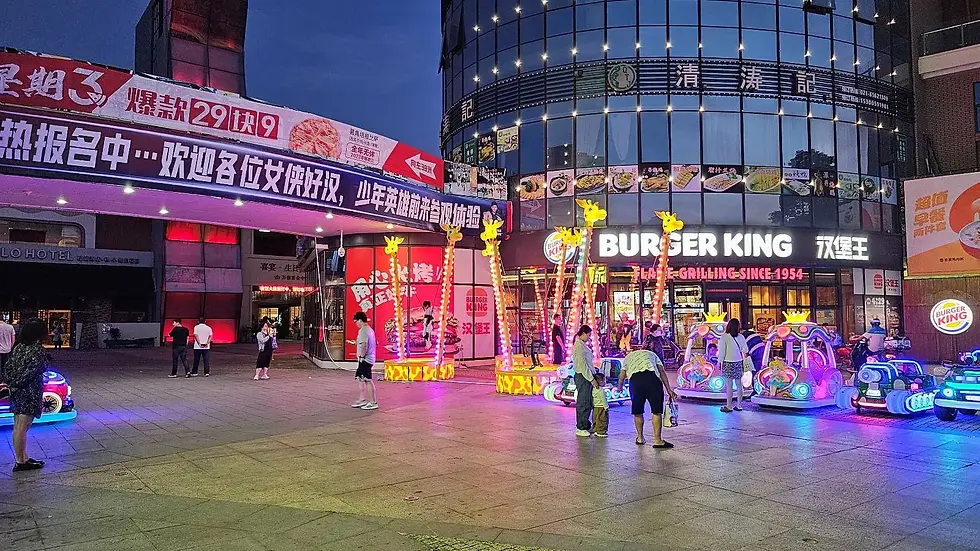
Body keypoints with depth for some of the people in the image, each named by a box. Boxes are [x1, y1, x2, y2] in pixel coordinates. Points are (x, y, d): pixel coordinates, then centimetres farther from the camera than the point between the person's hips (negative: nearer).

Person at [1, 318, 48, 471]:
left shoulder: (18, 347, 7)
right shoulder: (38, 349, -16)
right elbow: (30, 372, -20)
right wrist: (16, 384, -8)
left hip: (17, 392, 8)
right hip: (29, 393, -8)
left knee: (18, 427, 14)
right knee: (21, 428, -2)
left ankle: (23, 458, 24)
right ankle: (20, 462, 6)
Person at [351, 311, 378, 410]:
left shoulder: (363, 331, -15)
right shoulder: (370, 330, 15)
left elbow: (364, 345, -27)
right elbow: (375, 343, 20)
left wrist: (361, 356, -18)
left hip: (365, 359, -10)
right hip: (370, 358, 10)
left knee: (368, 380, -6)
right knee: (360, 378, 18)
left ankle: (373, 403, -3)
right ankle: (362, 400, 24)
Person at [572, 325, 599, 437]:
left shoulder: (582, 345, 17)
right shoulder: (579, 345, -14)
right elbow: (582, 365, -18)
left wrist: (593, 376, 16)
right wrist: (591, 379, -17)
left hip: (587, 377, 10)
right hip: (582, 377, -10)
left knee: (588, 403, 14)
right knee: (583, 403, -5)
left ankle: (586, 425, 21)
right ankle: (580, 428, 0)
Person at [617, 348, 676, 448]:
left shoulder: (628, 356, 35)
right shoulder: (652, 354, 34)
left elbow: (622, 376, 25)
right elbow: (662, 372, 21)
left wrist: (620, 388, 44)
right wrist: (669, 390, 20)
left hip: (634, 379, 1)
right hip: (652, 377, -1)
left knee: (637, 412, 15)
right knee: (657, 411, 4)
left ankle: (640, 438, 26)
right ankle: (657, 440, 2)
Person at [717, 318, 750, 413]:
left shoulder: (724, 337, -11)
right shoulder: (741, 337, 0)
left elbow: (721, 351, -10)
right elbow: (745, 350, 3)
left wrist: (720, 362, -2)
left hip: (728, 363, -4)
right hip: (738, 363, 4)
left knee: (729, 385, -1)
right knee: (739, 385, 10)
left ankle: (729, 406, 3)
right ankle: (739, 405, 16)